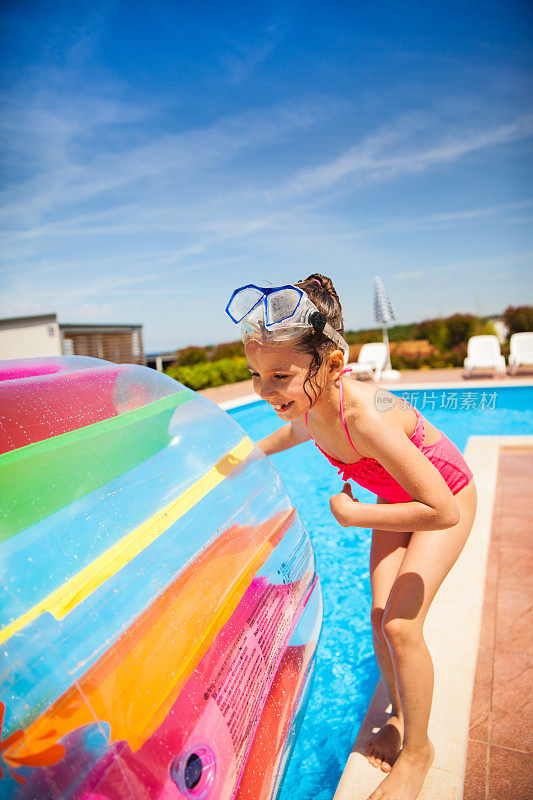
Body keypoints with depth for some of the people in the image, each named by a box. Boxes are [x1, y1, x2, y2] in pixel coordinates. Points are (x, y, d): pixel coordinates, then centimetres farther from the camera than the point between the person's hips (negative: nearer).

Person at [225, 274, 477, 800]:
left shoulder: (365, 417, -44)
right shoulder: (307, 404, -20)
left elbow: (442, 511, -40)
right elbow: (300, 430, 8)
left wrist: (354, 515, -30)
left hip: (447, 497, -6)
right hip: (397, 497, 6)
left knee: (401, 624, -9)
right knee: (380, 616, 5)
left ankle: (417, 749, 17)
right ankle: (399, 715, 32)